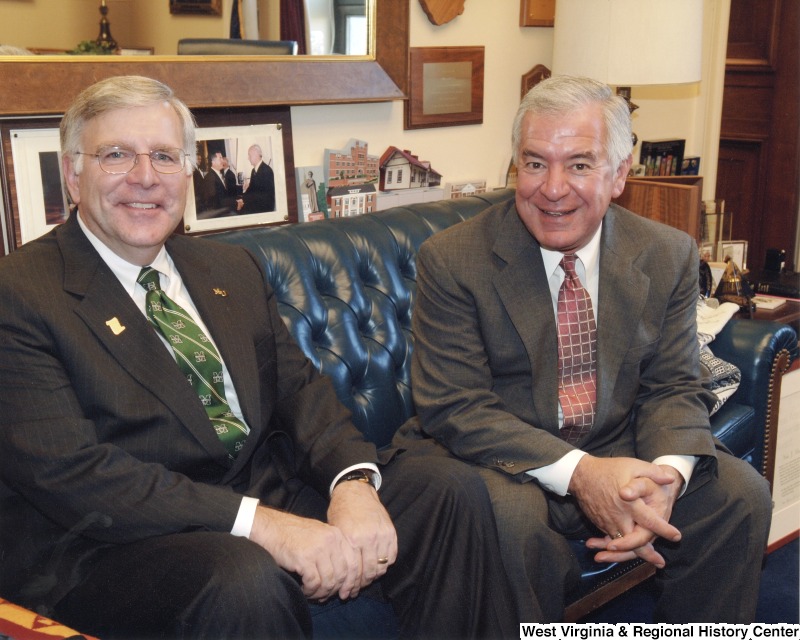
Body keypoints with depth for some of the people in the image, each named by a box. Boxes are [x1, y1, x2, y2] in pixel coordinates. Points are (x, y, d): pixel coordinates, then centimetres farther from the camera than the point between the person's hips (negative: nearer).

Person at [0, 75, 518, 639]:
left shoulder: (232, 269, 15)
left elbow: (301, 388, 8)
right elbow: (66, 471, -18)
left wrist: (355, 482, -14)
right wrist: (258, 522, -24)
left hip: (274, 496, 7)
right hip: (119, 547, -6)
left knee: (451, 488, -7)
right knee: (246, 581, -37)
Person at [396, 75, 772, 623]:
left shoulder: (669, 255, 0)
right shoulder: (451, 260, -12)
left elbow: (674, 388, 1)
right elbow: (453, 407, -16)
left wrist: (665, 475, -23)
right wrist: (577, 471, -29)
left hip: (622, 455, 4)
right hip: (509, 465, -3)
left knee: (741, 494, -16)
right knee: (508, 515, -34)